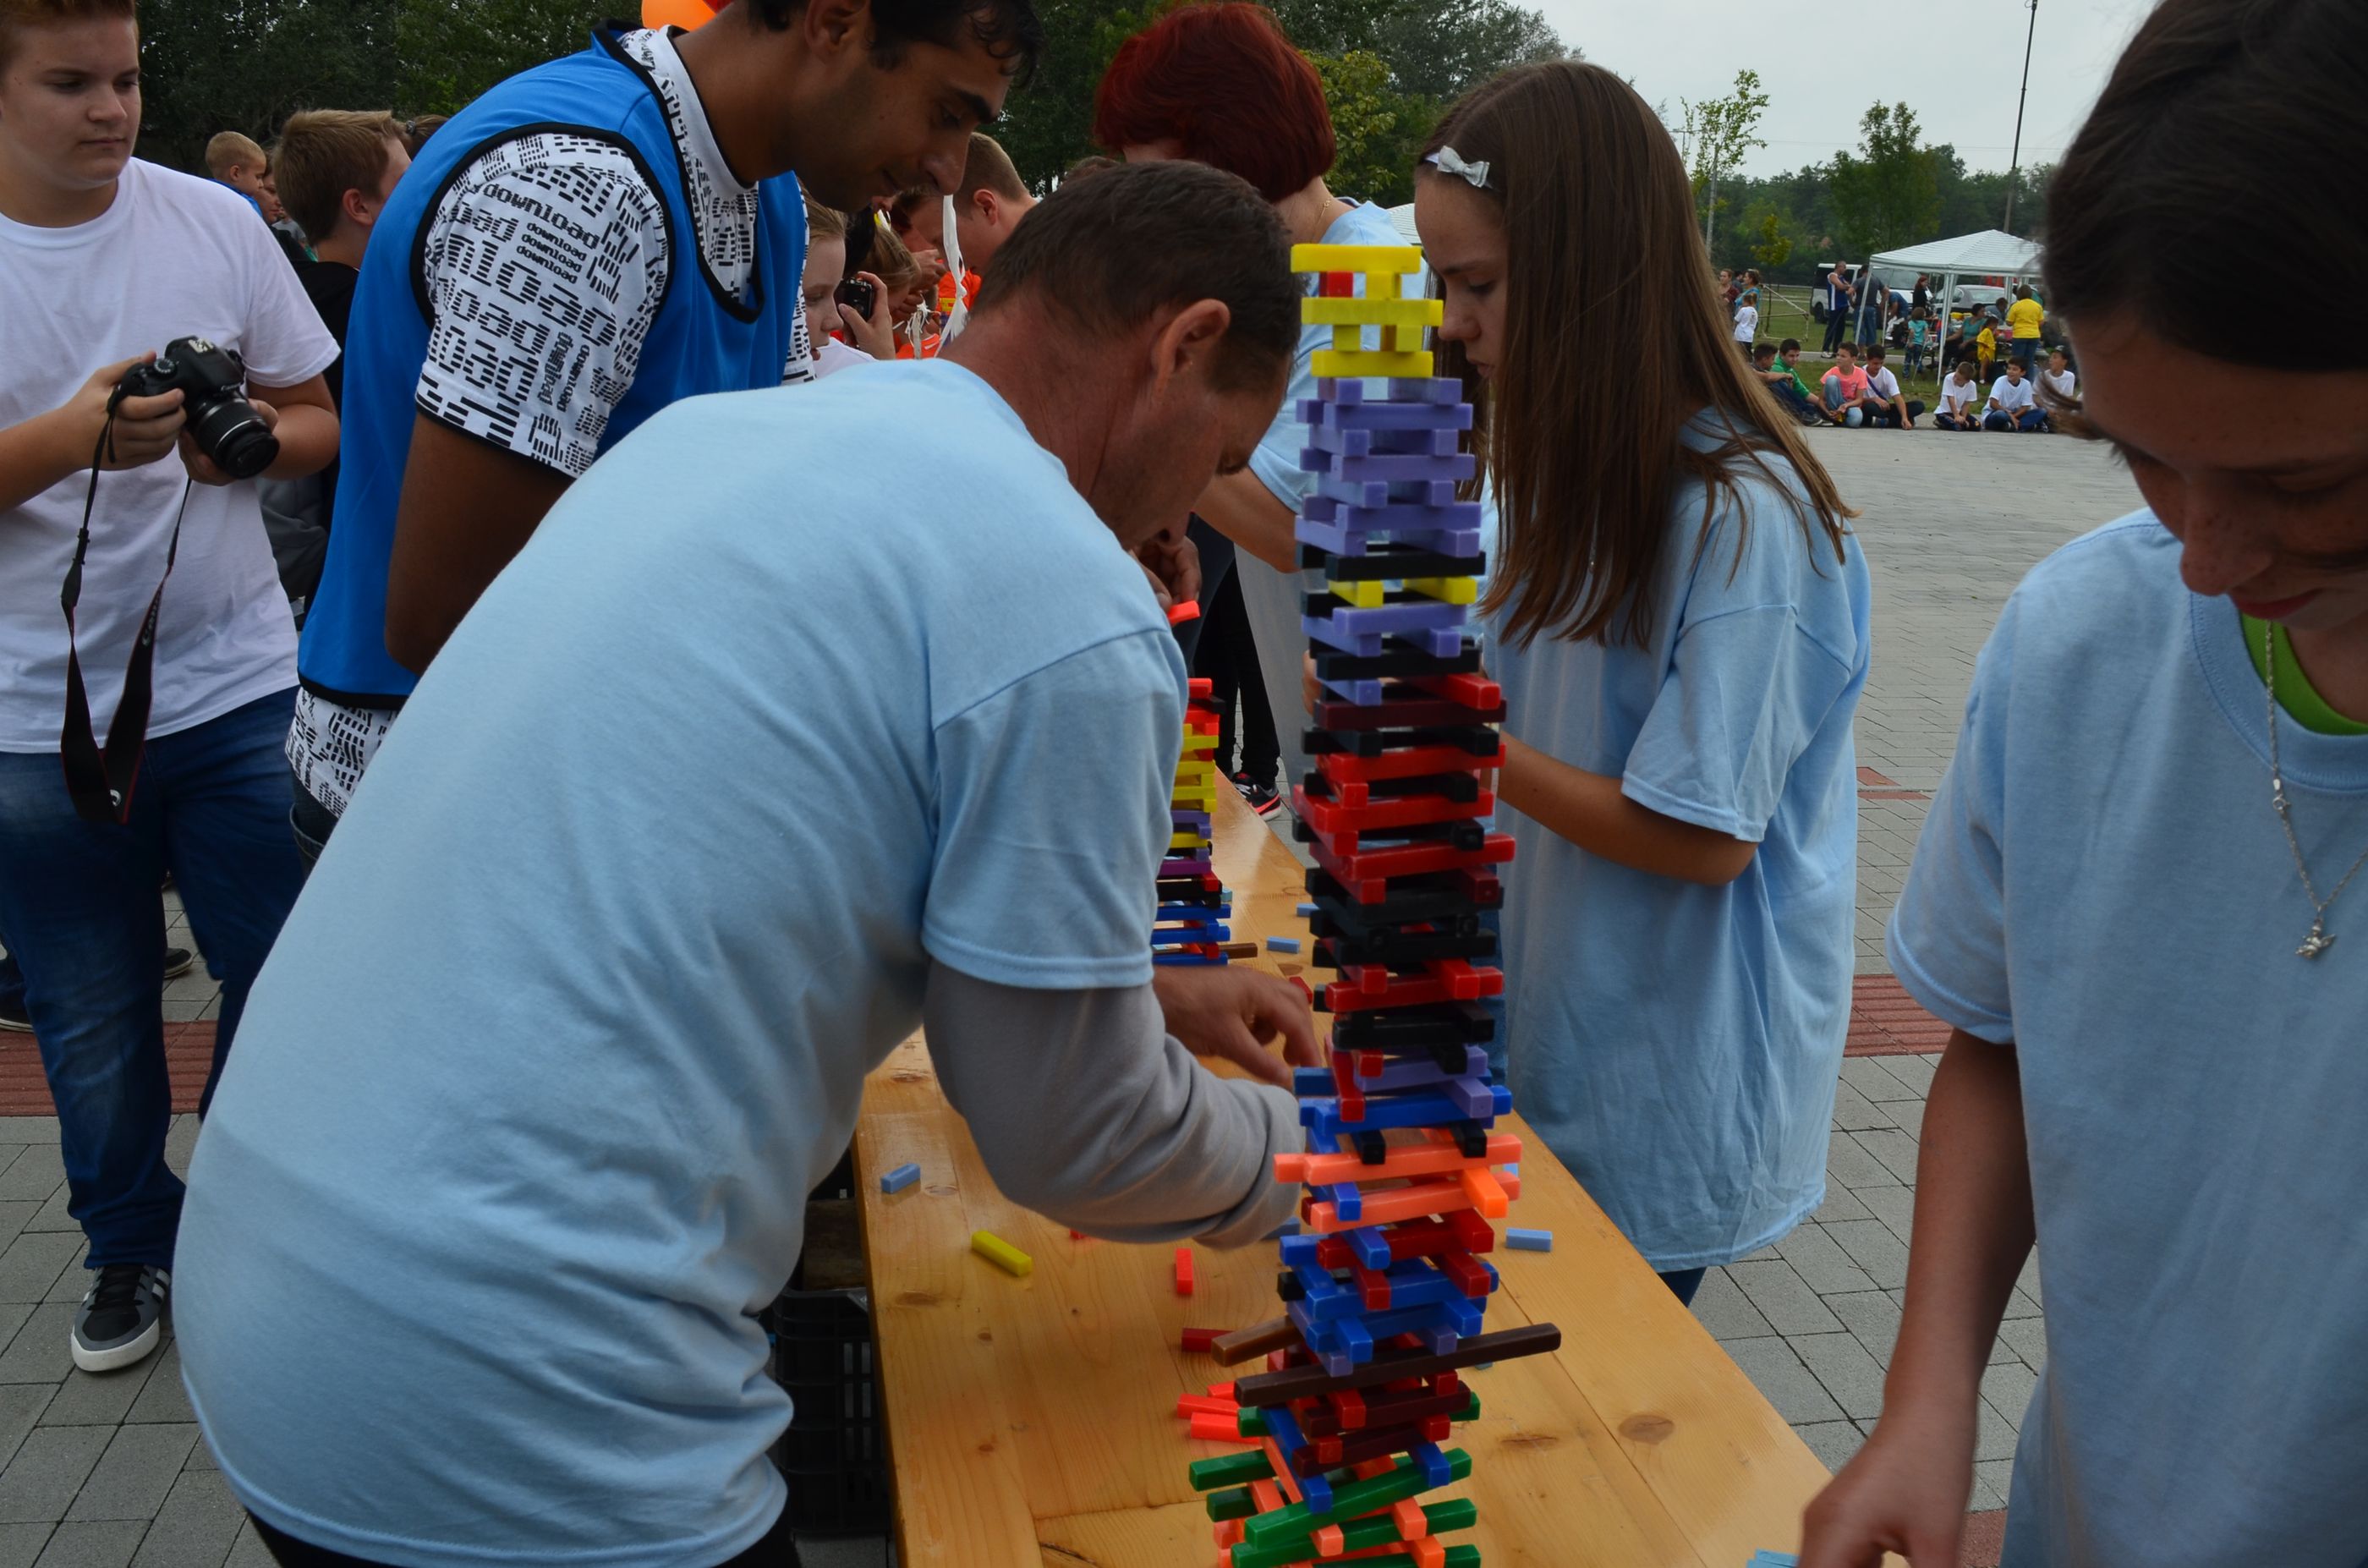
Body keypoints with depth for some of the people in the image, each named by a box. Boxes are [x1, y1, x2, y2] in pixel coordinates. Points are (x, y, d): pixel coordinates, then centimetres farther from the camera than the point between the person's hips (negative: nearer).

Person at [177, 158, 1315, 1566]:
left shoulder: (715, 430, 7)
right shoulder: (1068, 609, -18)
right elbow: (1078, 1146, -7)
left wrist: (1143, 987, 25)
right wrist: (1308, 1147, 13)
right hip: (505, 1420, -8)